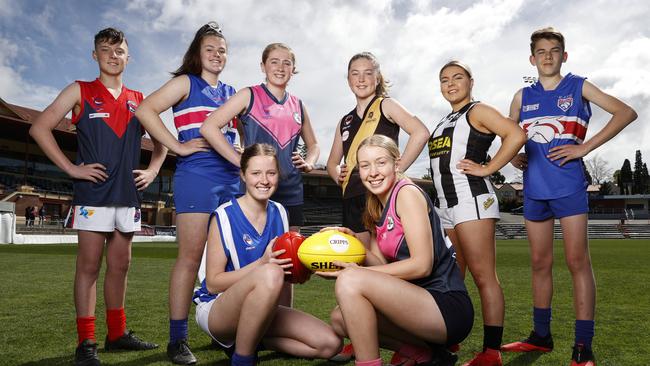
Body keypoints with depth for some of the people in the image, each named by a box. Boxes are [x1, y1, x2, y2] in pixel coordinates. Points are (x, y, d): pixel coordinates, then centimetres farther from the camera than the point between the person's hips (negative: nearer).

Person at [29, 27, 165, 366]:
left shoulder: (138, 99, 15)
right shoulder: (80, 91, 4)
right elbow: (40, 128, -3)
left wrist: (153, 170, 10)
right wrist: (71, 168, -10)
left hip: (128, 195, 4)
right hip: (92, 194, -4)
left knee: (120, 266, 9)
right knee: (89, 265, -3)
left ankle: (117, 333, 20)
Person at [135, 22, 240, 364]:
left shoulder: (232, 93, 21)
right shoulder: (186, 83, 6)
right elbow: (146, 110, -7)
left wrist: (243, 155, 11)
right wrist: (178, 147, -12)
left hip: (232, 178, 6)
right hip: (196, 175, -6)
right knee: (191, 255, -7)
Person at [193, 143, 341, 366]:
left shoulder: (279, 213, 3)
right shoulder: (225, 217, -14)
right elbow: (213, 283, -16)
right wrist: (262, 263, -27)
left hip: (260, 309, 6)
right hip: (216, 310, -6)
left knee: (330, 344, -10)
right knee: (270, 274, -37)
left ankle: (250, 339, 6)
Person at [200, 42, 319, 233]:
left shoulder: (297, 105, 14)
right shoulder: (250, 96, 1)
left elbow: (313, 144, 27)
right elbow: (208, 127, -9)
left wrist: (309, 163, 5)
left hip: (291, 191, 5)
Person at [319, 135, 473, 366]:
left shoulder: (407, 193, -11)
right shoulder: (377, 209, 13)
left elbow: (421, 265, -18)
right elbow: (383, 264, 6)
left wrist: (359, 273, -16)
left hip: (449, 309, -9)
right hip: (419, 302, 9)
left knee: (350, 281, -22)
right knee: (340, 319, 9)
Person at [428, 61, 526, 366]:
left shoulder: (478, 111, -1)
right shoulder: (445, 122, 22)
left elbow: (516, 136, -16)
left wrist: (487, 169, -14)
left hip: (471, 199, -8)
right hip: (444, 205, 9)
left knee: (484, 277, -8)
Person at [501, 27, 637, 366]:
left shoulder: (578, 87, 3)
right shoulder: (523, 96, 12)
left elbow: (626, 113, -4)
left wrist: (585, 147, -12)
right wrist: (513, 157, 3)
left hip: (568, 185, -4)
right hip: (534, 188, 4)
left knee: (577, 260, -6)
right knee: (540, 263, 10)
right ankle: (540, 336, 22)